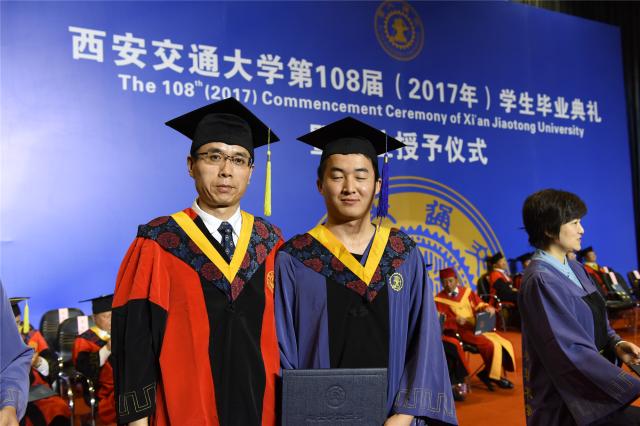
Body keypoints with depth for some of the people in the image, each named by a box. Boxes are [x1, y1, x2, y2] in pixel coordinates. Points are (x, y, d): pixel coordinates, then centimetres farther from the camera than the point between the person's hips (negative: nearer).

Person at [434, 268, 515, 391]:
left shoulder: (466, 292, 11)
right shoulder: (439, 300, -4)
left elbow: (480, 305, 13)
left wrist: (487, 308, -10)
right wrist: (455, 320, -27)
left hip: (478, 327, 7)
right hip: (460, 331, -6)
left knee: (505, 344, -5)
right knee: (492, 345, -23)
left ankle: (486, 373, 2)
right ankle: (494, 376, -3)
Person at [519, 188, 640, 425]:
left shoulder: (574, 268, 8)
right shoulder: (540, 281, -19)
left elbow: (596, 322, 15)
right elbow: (572, 350, -23)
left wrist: (616, 343, -5)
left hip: (594, 383, 8)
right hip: (568, 399, -8)